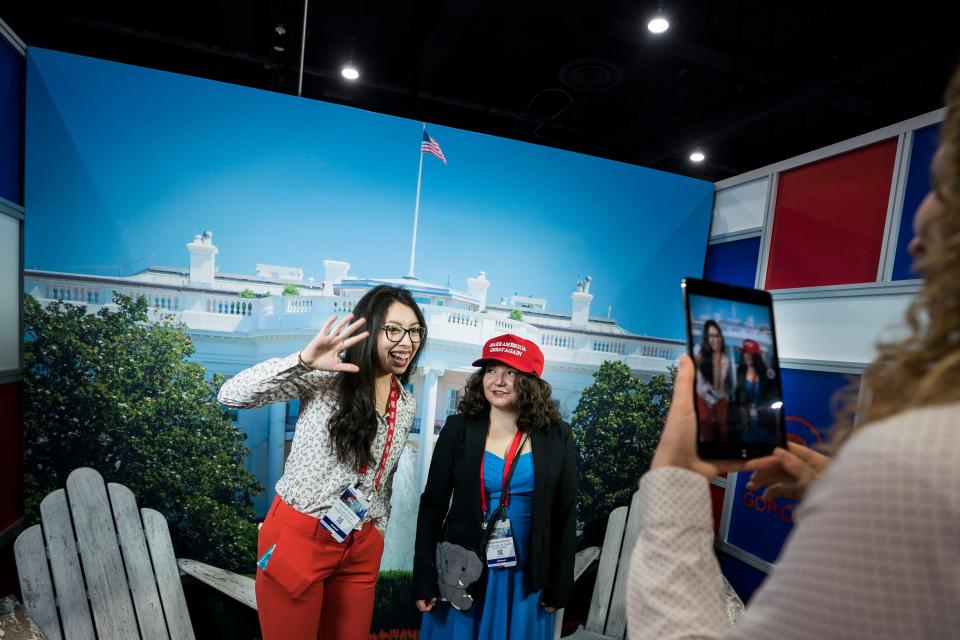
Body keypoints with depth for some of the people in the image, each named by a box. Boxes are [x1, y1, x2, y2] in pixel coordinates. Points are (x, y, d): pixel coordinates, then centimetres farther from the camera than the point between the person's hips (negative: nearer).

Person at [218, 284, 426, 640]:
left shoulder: (407, 405, 4)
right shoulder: (327, 377, -14)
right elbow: (232, 394, -21)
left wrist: (377, 535, 15)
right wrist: (304, 360, -35)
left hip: (361, 548, 5)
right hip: (299, 537, -5)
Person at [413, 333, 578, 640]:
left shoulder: (556, 437, -6)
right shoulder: (458, 429, -6)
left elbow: (565, 515, 0)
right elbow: (432, 505, -3)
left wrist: (559, 584, 1)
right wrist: (424, 577, -4)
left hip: (527, 577, 0)